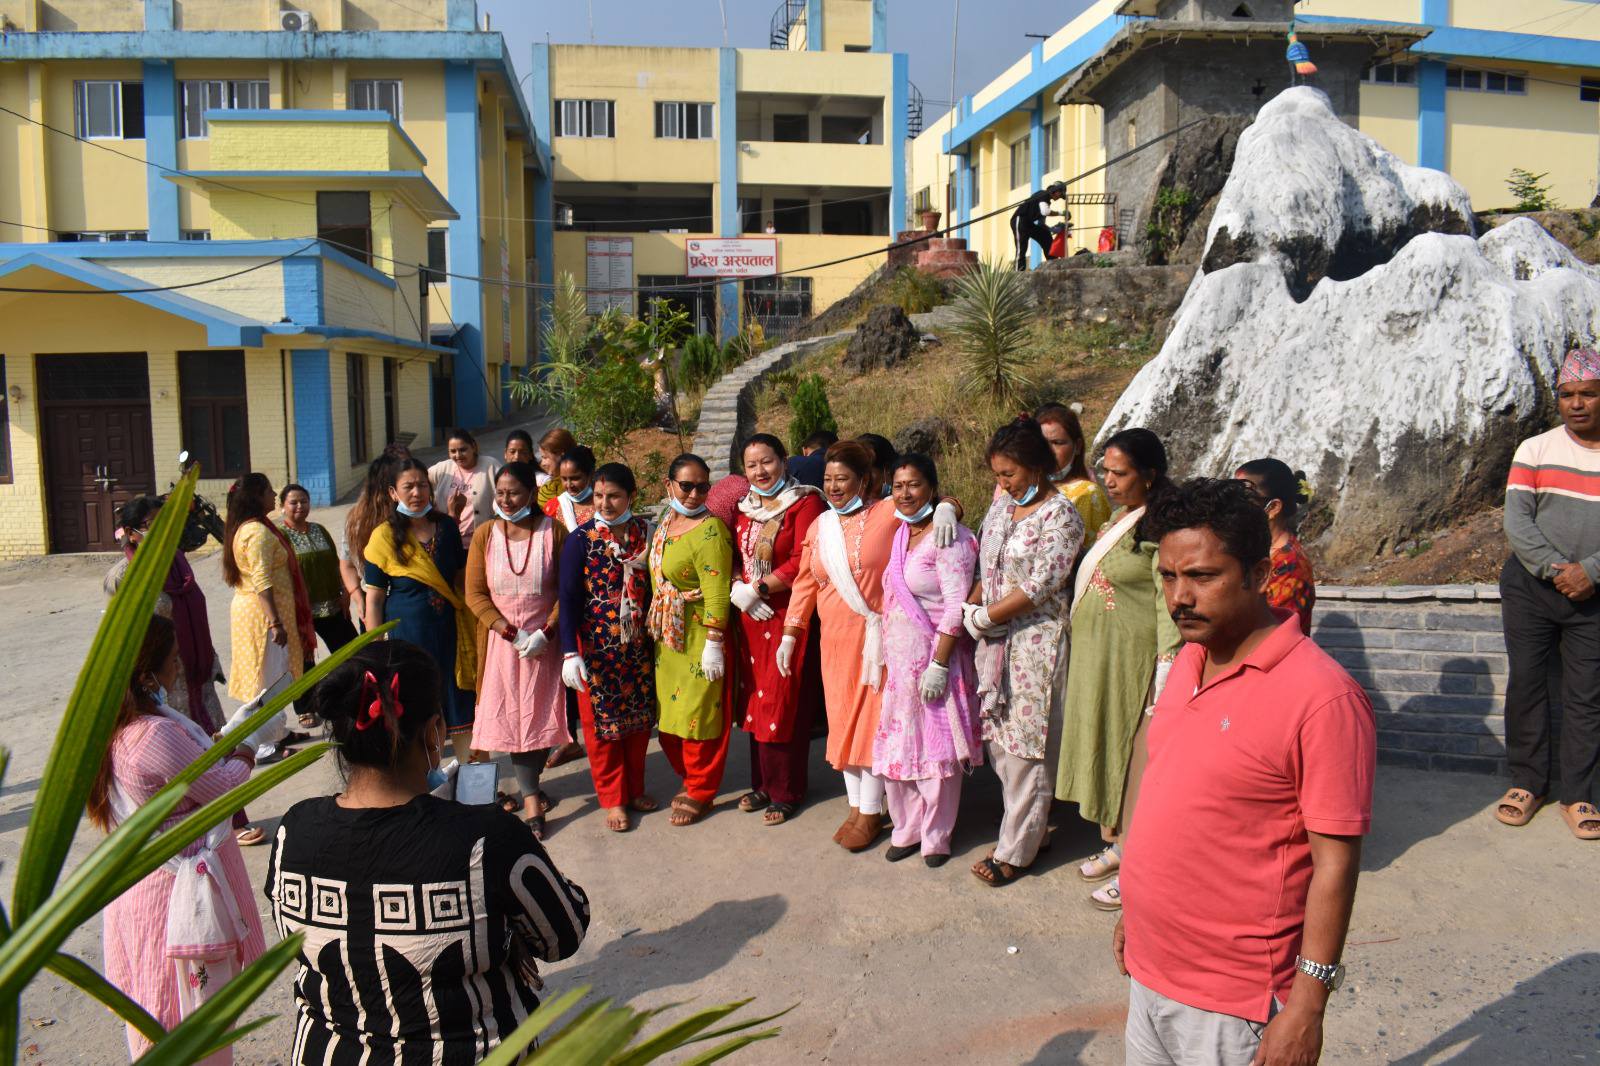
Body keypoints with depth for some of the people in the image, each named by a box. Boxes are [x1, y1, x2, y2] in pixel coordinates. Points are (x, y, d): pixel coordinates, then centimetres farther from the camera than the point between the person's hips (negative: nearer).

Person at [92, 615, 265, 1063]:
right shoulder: (159, 736, -30)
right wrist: (244, 759, 1)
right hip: (180, 889, -9)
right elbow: (225, 789, -17)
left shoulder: (114, 727, -1)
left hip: (137, 879, 9)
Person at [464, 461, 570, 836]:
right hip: (501, 641, 1)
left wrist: (545, 633, -14)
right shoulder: (485, 534, 0)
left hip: (544, 641, -1)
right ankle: (531, 797, 11)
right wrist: (512, 633, -11)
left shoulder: (552, 531, -4)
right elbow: (475, 594, -2)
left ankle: (528, 784, 22)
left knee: (542, 715, 2)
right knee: (510, 716, 1)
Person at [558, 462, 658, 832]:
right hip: (596, 647, -3)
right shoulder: (580, 539, -9)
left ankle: (635, 789, 31)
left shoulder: (644, 532, 0)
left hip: (637, 645, 3)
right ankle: (613, 799, 20)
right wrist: (570, 653, -18)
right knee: (601, 722, 5)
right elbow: (569, 598, -12)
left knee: (639, 718, 13)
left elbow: (653, 584, 9)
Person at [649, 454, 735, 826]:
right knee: (669, 714, 16)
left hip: (699, 637, -8)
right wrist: (655, 627, 19)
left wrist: (713, 644, -23)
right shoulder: (667, 522, 8)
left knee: (698, 715, 4)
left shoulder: (710, 530, -18)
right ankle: (689, 778, 35)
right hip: (668, 636, 8)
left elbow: (717, 593, -22)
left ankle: (701, 794, 20)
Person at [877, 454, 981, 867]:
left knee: (936, 747, 4)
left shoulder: (948, 537, -14)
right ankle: (906, 829, 27)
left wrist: (938, 664, -21)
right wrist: (885, 657, 13)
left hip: (935, 656, -7)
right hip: (898, 658, 7)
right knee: (897, 744, 12)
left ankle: (936, 836, 19)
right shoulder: (900, 534, 11)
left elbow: (956, 605, -19)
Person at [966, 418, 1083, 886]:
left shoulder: (1061, 515, -12)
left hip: (1035, 641, -7)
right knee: (998, 740, 12)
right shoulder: (1002, 503, 11)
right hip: (995, 638, 8)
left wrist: (980, 617, -12)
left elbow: (1039, 587, -17)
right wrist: (967, 610, 0)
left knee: (1025, 748, 0)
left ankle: (1015, 851, 12)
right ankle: (1034, 828, 28)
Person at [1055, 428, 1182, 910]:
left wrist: (1163, 683, -22)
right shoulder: (1120, 518, 10)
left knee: (1131, 755, 1)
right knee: (1105, 747, 17)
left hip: (1132, 662, -9)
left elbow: (1171, 608, -20)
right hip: (1098, 657, 9)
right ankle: (1118, 844, 33)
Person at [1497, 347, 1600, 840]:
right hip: (1530, 589, 1)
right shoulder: (1535, 450, 2)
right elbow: (1516, 520, -5)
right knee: (1526, 685, 5)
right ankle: (1528, 782, 18)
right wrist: (1554, 568, -16)